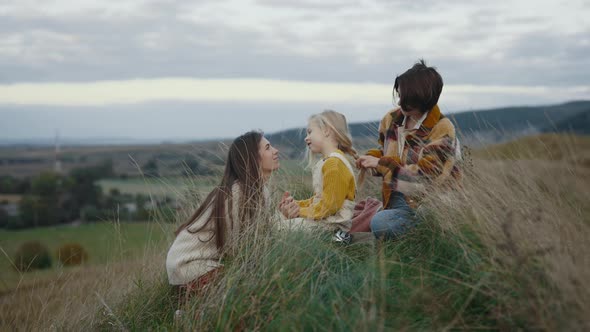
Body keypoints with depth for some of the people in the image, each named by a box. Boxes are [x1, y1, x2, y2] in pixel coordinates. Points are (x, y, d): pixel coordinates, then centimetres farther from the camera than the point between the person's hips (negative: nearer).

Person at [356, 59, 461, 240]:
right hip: (399, 198, 7)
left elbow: (426, 176, -21)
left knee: (380, 224, -29)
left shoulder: (442, 130, -15)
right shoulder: (391, 119, 4)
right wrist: (371, 157, -3)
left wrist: (381, 164, -22)